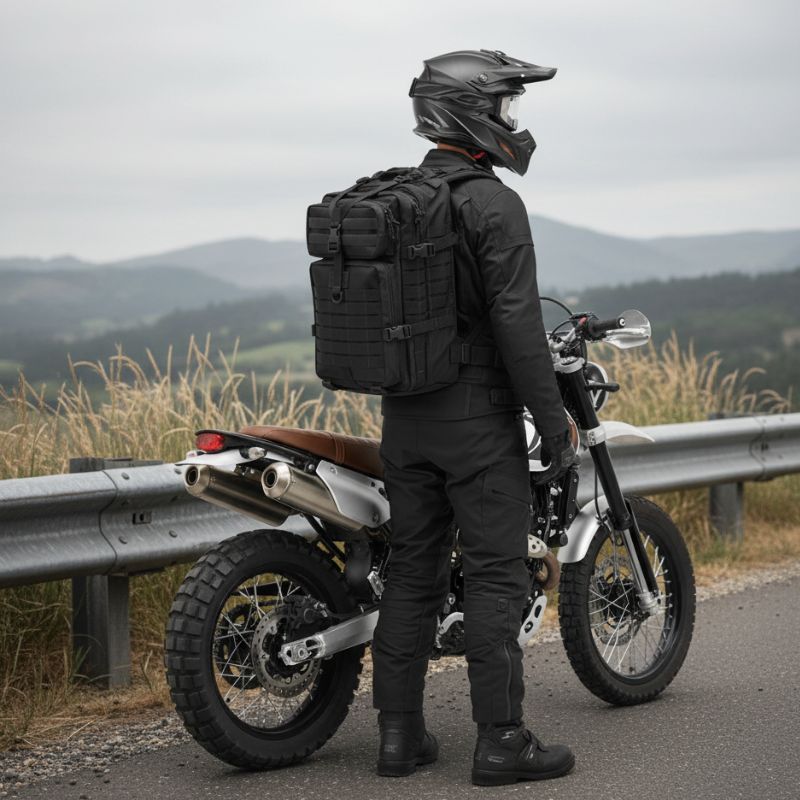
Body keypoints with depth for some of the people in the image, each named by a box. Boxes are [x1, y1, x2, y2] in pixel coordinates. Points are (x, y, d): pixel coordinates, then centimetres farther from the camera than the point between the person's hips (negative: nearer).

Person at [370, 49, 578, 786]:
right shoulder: (492, 204, -14)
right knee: (497, 577, -1)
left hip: (403, 419, 7)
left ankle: (400, 734, 12)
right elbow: (518, 328, -19)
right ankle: (500, 739, 1)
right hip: (478, 417, -7)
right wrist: (556, 427, -13)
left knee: (412, 573, 10)